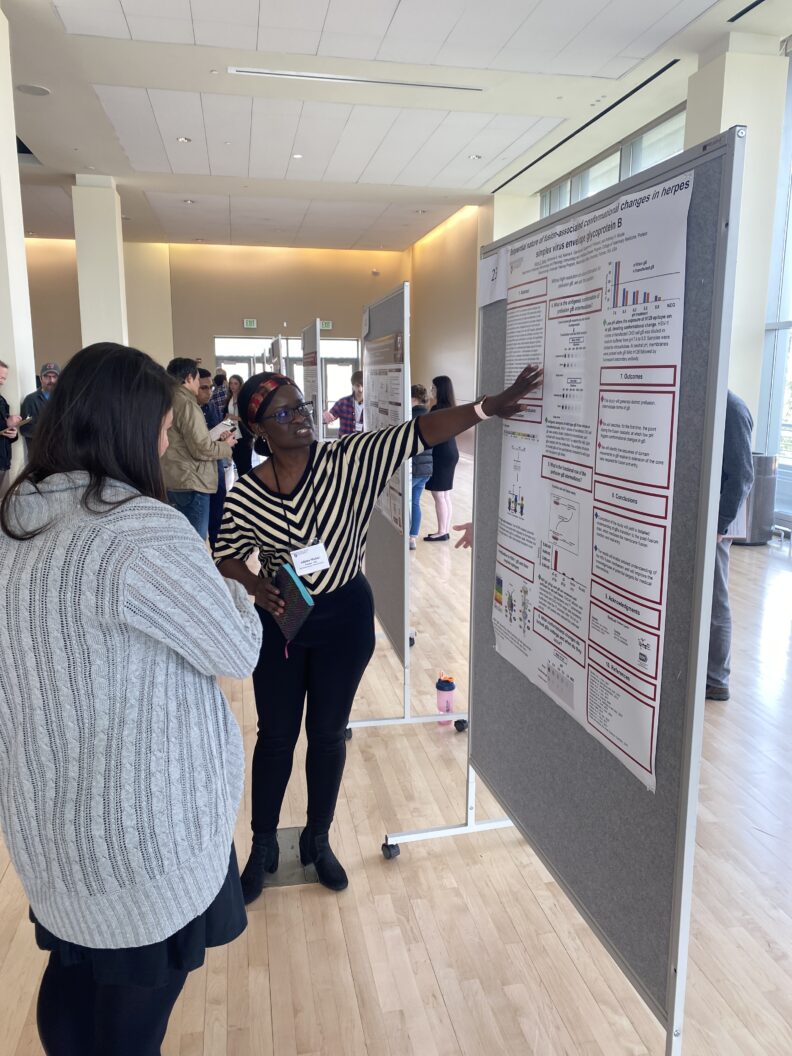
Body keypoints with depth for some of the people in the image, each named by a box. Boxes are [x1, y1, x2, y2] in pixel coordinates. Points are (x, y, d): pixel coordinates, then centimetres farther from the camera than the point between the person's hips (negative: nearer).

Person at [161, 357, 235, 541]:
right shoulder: (187, 404, -16)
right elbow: (202, 449, -19)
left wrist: (217, 438, 13)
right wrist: (226, 445, -2)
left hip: (173, 482, 9)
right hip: (190, 484, -9)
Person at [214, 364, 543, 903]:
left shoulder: (347, 460, -15)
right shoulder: (245, 496, -11)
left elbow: (418, 432, -24)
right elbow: (228, 554, 3)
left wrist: (493, 404, -34)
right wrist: (254, 583, -18)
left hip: (345, 617, 0)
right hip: (280, 621, 0)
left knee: (328, 732, 15)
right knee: (276, 736, 14)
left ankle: (318, 839, 39)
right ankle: (263, 846, 37)